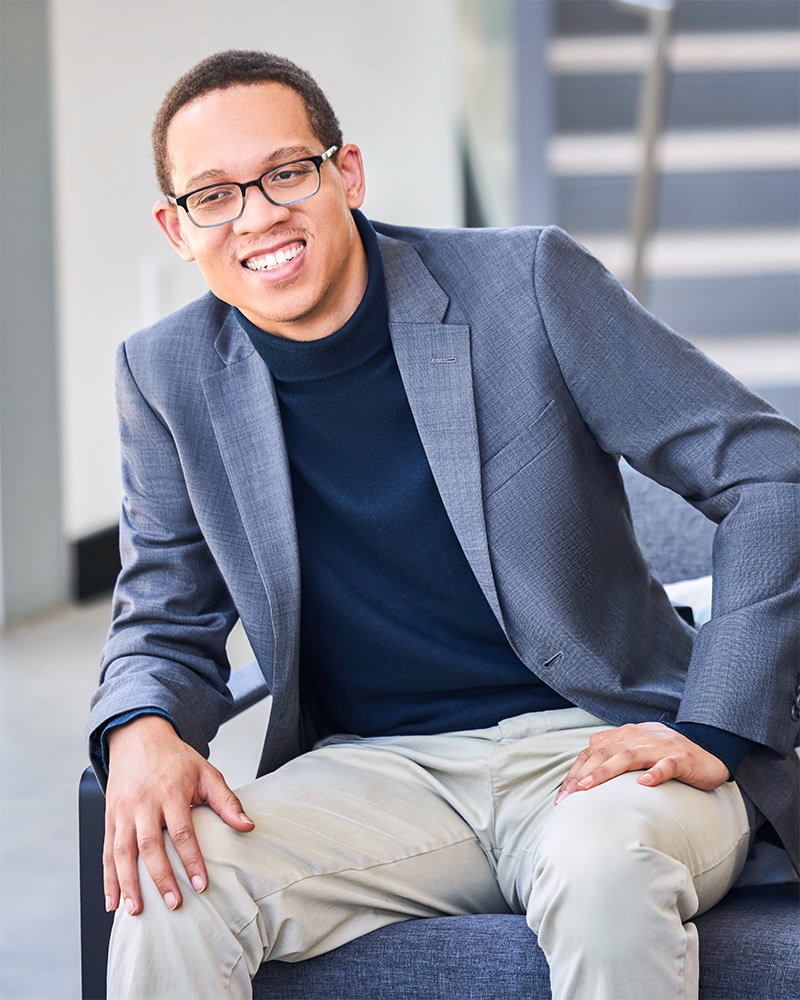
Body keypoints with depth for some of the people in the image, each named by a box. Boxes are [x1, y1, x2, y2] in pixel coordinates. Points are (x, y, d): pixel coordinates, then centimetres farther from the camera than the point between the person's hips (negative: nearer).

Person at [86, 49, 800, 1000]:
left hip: (598, 743, -2)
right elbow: (168, 624, 13)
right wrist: (140, 732, -12)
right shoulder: (168, 377, 2)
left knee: (604, 870, -36)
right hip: (376, 773, 2)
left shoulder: (527, 281, -7)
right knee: (168, 885, -26)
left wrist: (713, 729, -14)